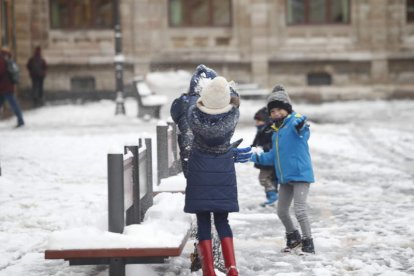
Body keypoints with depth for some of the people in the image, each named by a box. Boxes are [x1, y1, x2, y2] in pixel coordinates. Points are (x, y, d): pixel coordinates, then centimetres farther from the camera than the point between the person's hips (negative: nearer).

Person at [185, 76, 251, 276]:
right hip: (224, 169, 1)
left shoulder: (193, 114, -16)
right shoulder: (233, 115, -14)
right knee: (222, 220, 11)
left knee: (203, 222, 4)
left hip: (200, 170, -1)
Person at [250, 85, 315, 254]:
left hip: (300, 174, -9)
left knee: (300, 210, -14)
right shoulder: (276, 131, 13)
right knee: (281, 211, 16)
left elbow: (298, 127, -39)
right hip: (285, 177, 9)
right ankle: (293, 238, 36)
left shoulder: (295, 122, -12)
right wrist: (256, 158, 12)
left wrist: (300, 125, -62)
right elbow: (274, 156, 22)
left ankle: (308, 243, -1)